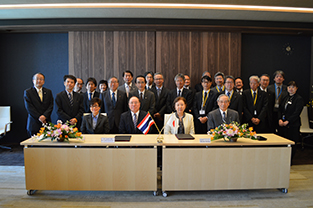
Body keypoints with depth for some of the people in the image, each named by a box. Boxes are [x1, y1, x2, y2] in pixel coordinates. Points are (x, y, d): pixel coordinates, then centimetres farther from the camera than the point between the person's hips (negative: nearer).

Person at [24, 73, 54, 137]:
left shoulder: (48, 92, 13)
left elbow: (51, 106, 4)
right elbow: (29, 107, -5)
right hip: (34, 124, -2)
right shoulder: (27, 92, 5)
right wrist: (39, 117, -13)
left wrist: (44, 116, -12)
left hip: (46, 122, 2)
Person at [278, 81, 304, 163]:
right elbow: (280, 110, 13)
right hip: (282, 125, 5)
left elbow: (296, 113, -12)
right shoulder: (285, 98, 15)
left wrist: (287, 121, -16)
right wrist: (280, 119, -4)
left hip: (293, 125, -5)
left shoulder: (299, 99, -4)